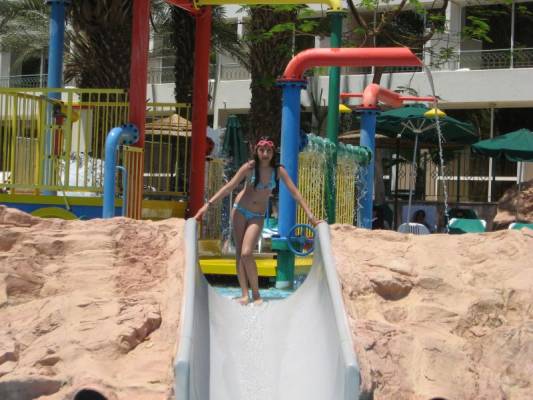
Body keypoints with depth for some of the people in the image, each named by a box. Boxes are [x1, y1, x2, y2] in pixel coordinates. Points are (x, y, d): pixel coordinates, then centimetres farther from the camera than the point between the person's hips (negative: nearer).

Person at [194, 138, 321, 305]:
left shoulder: (278, 171, -7)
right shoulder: (249, 167, -9)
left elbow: (294, 192, -5)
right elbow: (229, 186, -9)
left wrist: (310, 215, -10)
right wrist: (208, 204, -15)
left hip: (257, 216, -1)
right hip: (240, 210, 1)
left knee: (246, 254, -17)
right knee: (239, 253, -3)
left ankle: (256, 294, -6)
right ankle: (245, 294, -1)